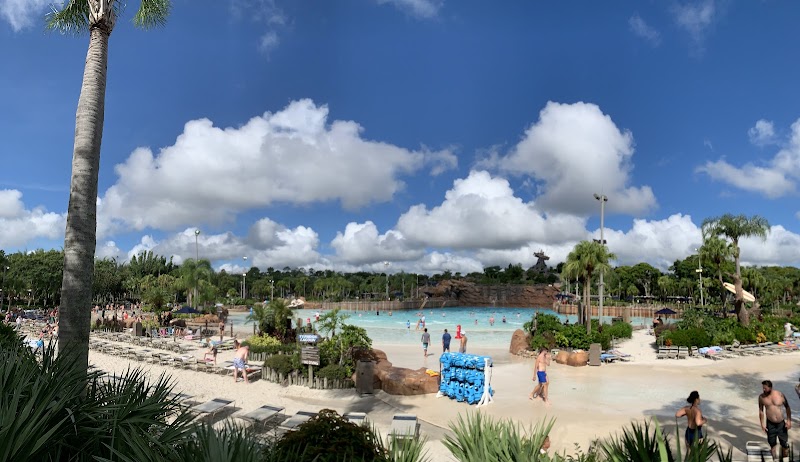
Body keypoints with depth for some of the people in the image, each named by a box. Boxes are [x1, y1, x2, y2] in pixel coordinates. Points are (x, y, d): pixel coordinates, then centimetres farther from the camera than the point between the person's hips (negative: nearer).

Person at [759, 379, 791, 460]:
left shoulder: (780, 395, -11)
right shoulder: (761, 397, -7)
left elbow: (787, 407, 0)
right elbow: (761, 410, 2)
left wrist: (789, 420, -6)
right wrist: (762, 423, 1)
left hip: (781, 424, -1)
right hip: (770, 424, 1)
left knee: (785, 444, 8)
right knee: (772, 443, 12)